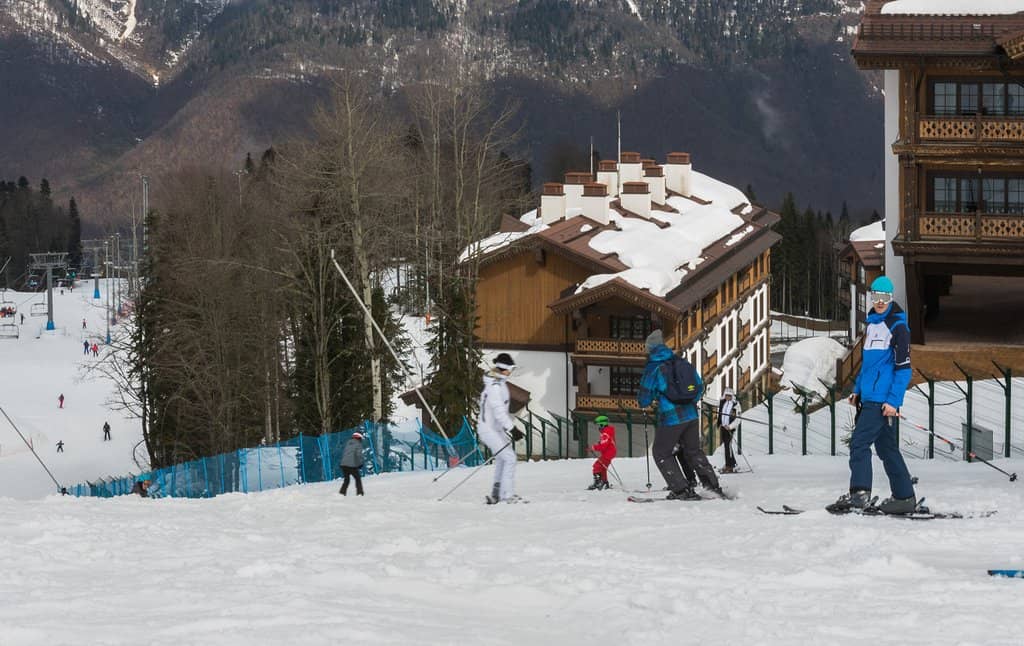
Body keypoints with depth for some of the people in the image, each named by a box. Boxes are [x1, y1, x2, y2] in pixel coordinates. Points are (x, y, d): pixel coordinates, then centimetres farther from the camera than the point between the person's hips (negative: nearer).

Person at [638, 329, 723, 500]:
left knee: (661, 453, 10)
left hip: (670, 418, -6)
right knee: (693, 451, 22)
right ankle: (712, 485, 17)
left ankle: (682, 489, 2)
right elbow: (699, 387, 14)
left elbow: (643, 400, -6)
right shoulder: (682, 362, 6)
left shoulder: (653, 368, -9)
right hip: (691, 415, 6)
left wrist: (649, 402, 18)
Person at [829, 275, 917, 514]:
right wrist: (857, 389, 20)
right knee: (886, 447, 11)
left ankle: (859, 493, -19)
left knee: (859, 442, -15)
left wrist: (894, 400, -18)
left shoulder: (898, 327, -7)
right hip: (869, 395, 9)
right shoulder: (872, 324, 18)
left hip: (883, 398, -9)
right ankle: (904, 496, 16)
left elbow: (903, 367, -11)